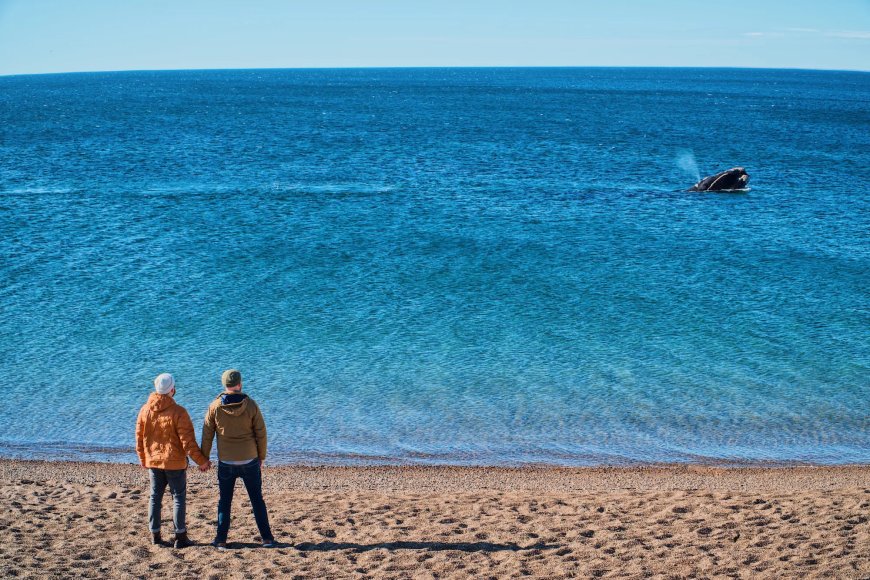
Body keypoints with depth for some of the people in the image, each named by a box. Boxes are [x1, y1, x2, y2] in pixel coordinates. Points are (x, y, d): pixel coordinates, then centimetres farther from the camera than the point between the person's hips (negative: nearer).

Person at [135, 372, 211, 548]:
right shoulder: (178, 412, -17)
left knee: (155, 497, 13)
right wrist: (201, 461, -7)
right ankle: (180, 536, 6)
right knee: (179, 497, 6)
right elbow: (188, 441, -16)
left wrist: (143, 459, 21)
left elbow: (139, 437, 6)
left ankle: (155, 535, 17)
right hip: (175, 463, -4)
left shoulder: (145, 410, -2)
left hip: (153, 461, 4)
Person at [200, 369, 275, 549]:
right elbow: (261, 433, -3)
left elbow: (207, 434, 0)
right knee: (257, 500, 10)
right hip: (250, 461, 0)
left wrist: (204, 458, 12)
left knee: (224, 501, 12)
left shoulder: (215, 406, -7)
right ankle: (267, 538, 10)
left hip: (226, 463, 0)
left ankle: (221, 540, 13)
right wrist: (261, 456, 10)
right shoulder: (250, 405, -9)